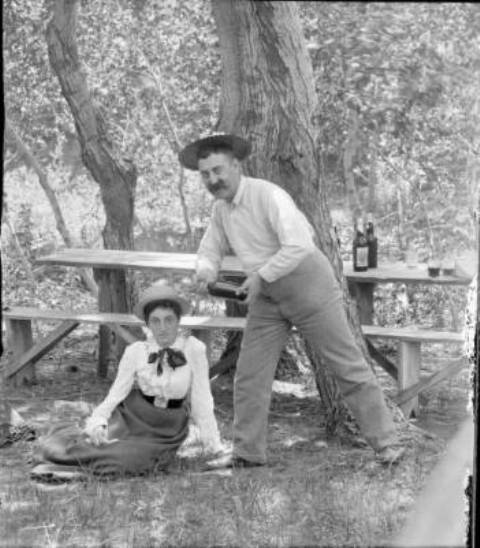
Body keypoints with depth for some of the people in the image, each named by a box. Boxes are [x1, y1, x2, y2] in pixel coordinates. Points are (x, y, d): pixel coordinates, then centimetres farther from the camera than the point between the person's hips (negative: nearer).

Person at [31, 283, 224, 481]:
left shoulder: (193, 349, -12)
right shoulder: (135, 352, -6)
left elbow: (201, 400, -7)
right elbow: (116, 392, -7)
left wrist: (215, 447, -5)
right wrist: (98, 422, -25)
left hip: (166, 432, -2)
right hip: (131, 419, 2)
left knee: (129, 458, -28)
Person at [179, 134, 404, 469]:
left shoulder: (268, 196, -22)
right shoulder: (221, 208, 3)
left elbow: (299, 245, -32)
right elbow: (211, 251, 15)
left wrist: (261, 276, -23)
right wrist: (206, 272, -9)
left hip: (309, 288, -7)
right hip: (267, 299, 7)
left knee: (349, 366, -3)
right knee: (249, 376, 4)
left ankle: (386, 443, 2)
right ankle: (248, 451, 14)